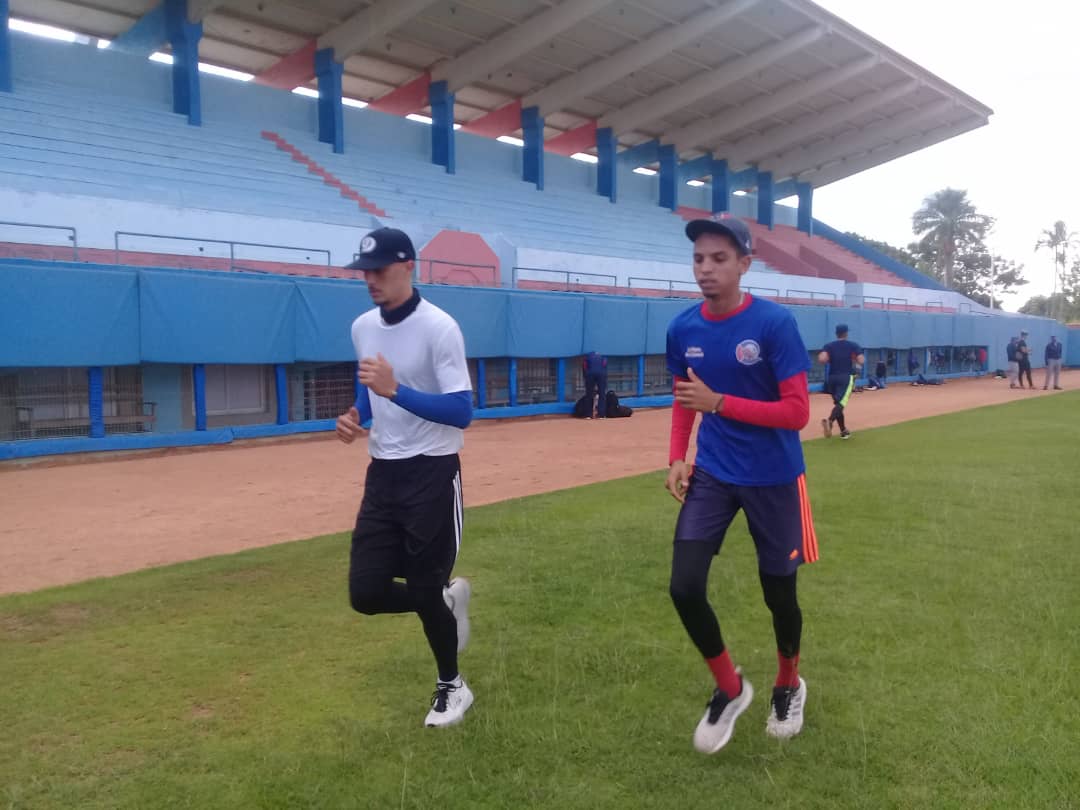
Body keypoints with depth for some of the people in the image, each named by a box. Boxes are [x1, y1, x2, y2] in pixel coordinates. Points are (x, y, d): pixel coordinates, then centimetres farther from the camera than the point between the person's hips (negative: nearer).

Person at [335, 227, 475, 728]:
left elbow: (461, 413, -20)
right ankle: (445, 598, 33)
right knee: (366, 592, 3)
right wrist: (356, 417, 0)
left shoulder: (439, 328, -15)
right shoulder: (362, 327, 6)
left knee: (424, 590, 4)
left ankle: (451, 687, 30)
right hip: (382, 474, 6)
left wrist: (395, 390, -31)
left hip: (432, 477, -6)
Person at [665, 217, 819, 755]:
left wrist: (718, 402, -26)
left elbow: (797, 412, -19)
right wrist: (677, 458, -2)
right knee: (684, 587, -7)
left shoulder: (775, 322, -17)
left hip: (774, 478, -3)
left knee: (778, 592, 11)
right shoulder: (682, 328, -3)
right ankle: (729, 688, 20)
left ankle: (789, 685, 42)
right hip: (711, 474, 3)